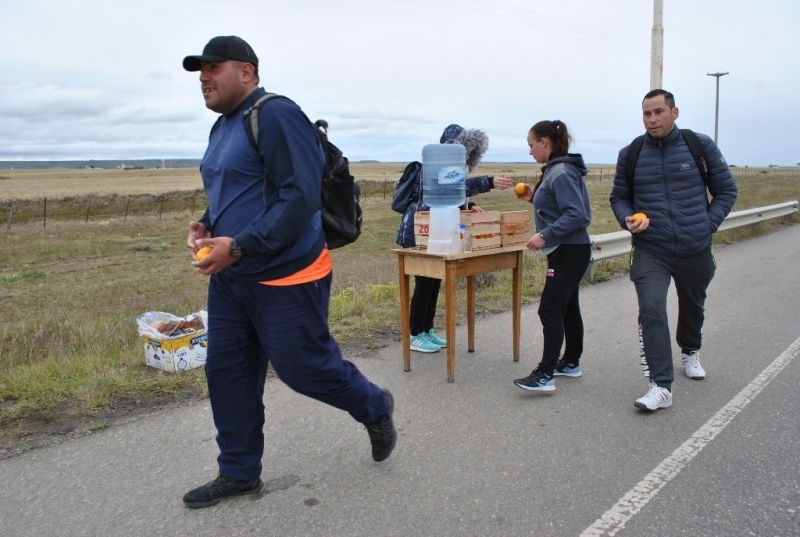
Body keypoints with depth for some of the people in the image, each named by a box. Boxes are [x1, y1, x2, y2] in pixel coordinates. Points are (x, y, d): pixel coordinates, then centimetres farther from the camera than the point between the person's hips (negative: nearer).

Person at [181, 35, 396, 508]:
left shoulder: (276, 115, -16)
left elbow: (300, 196, -24)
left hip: (284, 277, -9)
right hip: (230, 278, 9)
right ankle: (239, 473, 28)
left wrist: (239, 247, -27)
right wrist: (206, 225, 5)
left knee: (304, 368, 2)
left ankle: (375, 407, 31)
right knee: (227, 374, 11)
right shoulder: (222, 127, 14)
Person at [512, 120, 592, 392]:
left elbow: (576, 214, -24)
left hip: (569, 252, -11)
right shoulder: (554, 170, 12)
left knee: (550, 310, -11)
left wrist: (545, 236, -24)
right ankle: (571, 362, 29)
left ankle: (545, 375, -9)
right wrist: (534, 197, 10)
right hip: (566, 251, 11)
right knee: (568, 308, 17)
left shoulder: (562, 172, -17)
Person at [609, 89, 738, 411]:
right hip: (650, 251, -1)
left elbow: (726, 191, 6)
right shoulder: (630, 154, -1)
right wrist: (627, 219, -10)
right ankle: (661, 386, -12)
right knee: (651, 312, -17)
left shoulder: (701, 146, -3)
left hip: (696, 250, 1)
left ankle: (690, 352, 51)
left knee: (693, 306, 22)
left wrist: (708, 225, -6)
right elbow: (618, 197, 10)